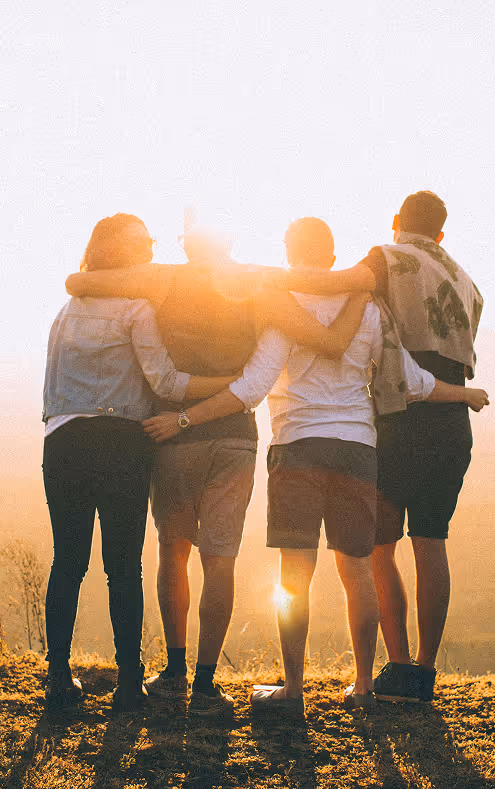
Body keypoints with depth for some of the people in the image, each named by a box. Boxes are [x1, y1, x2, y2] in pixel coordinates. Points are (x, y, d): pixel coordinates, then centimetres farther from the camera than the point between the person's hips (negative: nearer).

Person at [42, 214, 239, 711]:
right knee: (124, 565, 1)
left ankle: (58, 675, 8)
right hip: (120, 444, -5)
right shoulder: (135, 308, -1)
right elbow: (165, 381, -8)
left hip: (62, 442, 5)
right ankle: (128, 679, 3)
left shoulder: (69, 308, 19)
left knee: (67, 561, 7)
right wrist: (238, 383, -7)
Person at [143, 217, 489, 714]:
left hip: (299, 446, -4)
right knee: (356, 568, 10)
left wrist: (184, 420, -10)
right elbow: (413, 381, 11)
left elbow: (251, 389, -13)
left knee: (295, 571, -2)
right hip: (358, 447, 4)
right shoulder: (366, 309, 8)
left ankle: (293, 688, -1)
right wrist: (466, 394, 28)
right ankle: (363, 685, 16)